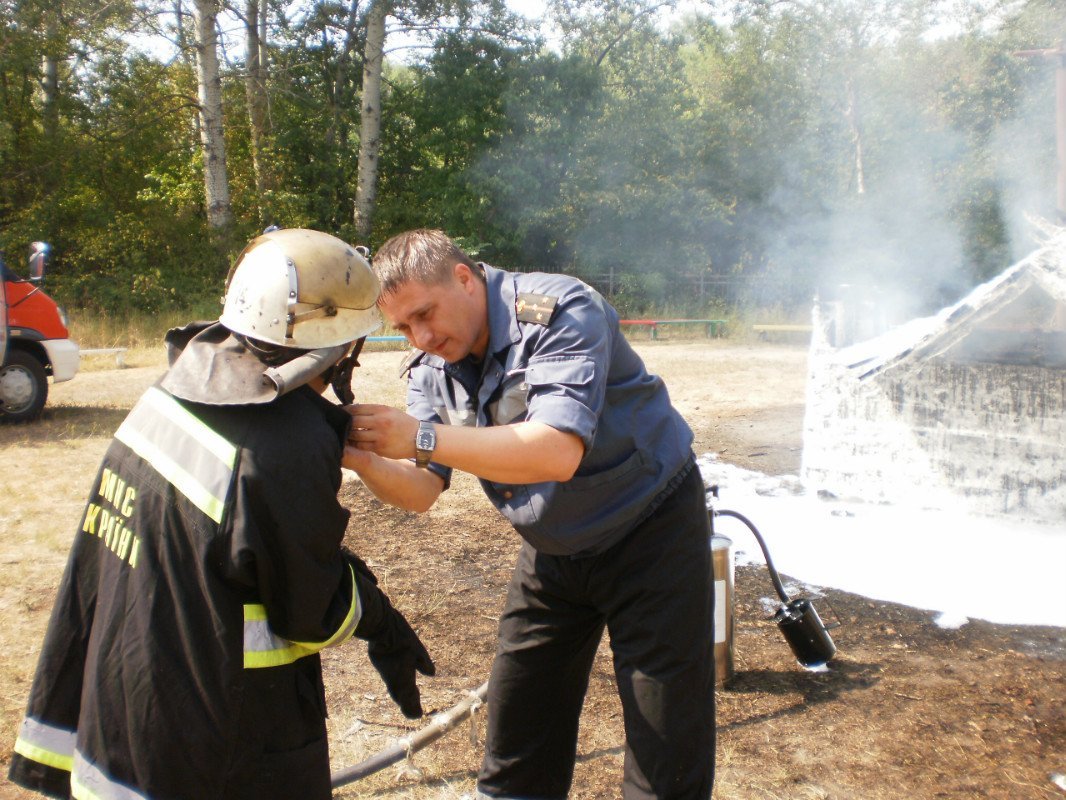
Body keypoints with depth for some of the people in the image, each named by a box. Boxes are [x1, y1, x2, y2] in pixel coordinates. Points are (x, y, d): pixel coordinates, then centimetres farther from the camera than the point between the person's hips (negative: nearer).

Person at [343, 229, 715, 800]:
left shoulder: (559, 312, -24)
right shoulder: (431, 367, -2)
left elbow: (558, 452, -37)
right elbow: (419, 491, -8)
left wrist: (422, 437, -39)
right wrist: (361, 458, -28)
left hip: (650, 531, -6)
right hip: (552, 551, 6)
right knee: (516, 740, 12)